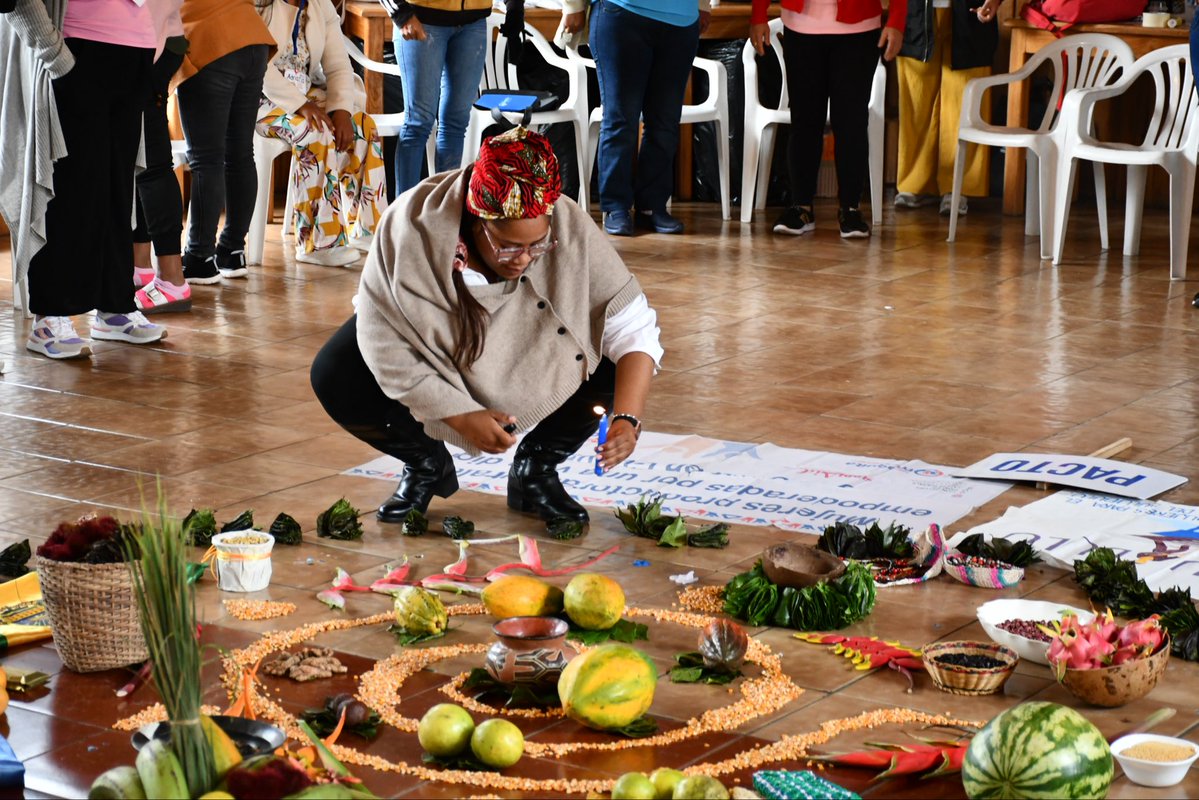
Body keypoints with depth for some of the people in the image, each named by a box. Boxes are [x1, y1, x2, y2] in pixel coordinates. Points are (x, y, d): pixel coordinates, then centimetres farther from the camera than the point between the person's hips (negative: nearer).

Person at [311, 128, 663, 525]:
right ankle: (427, 466, 3)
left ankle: (536, 468, 0)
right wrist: (461, 415, -32)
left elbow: (632, 326, -26)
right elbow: (385, 345, -28)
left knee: (610, 365, -27)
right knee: (334, 379, -26)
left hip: (531, 361, 1)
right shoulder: (411, 228, -34)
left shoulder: (570, 229, -30)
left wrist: (626, 418, -39)